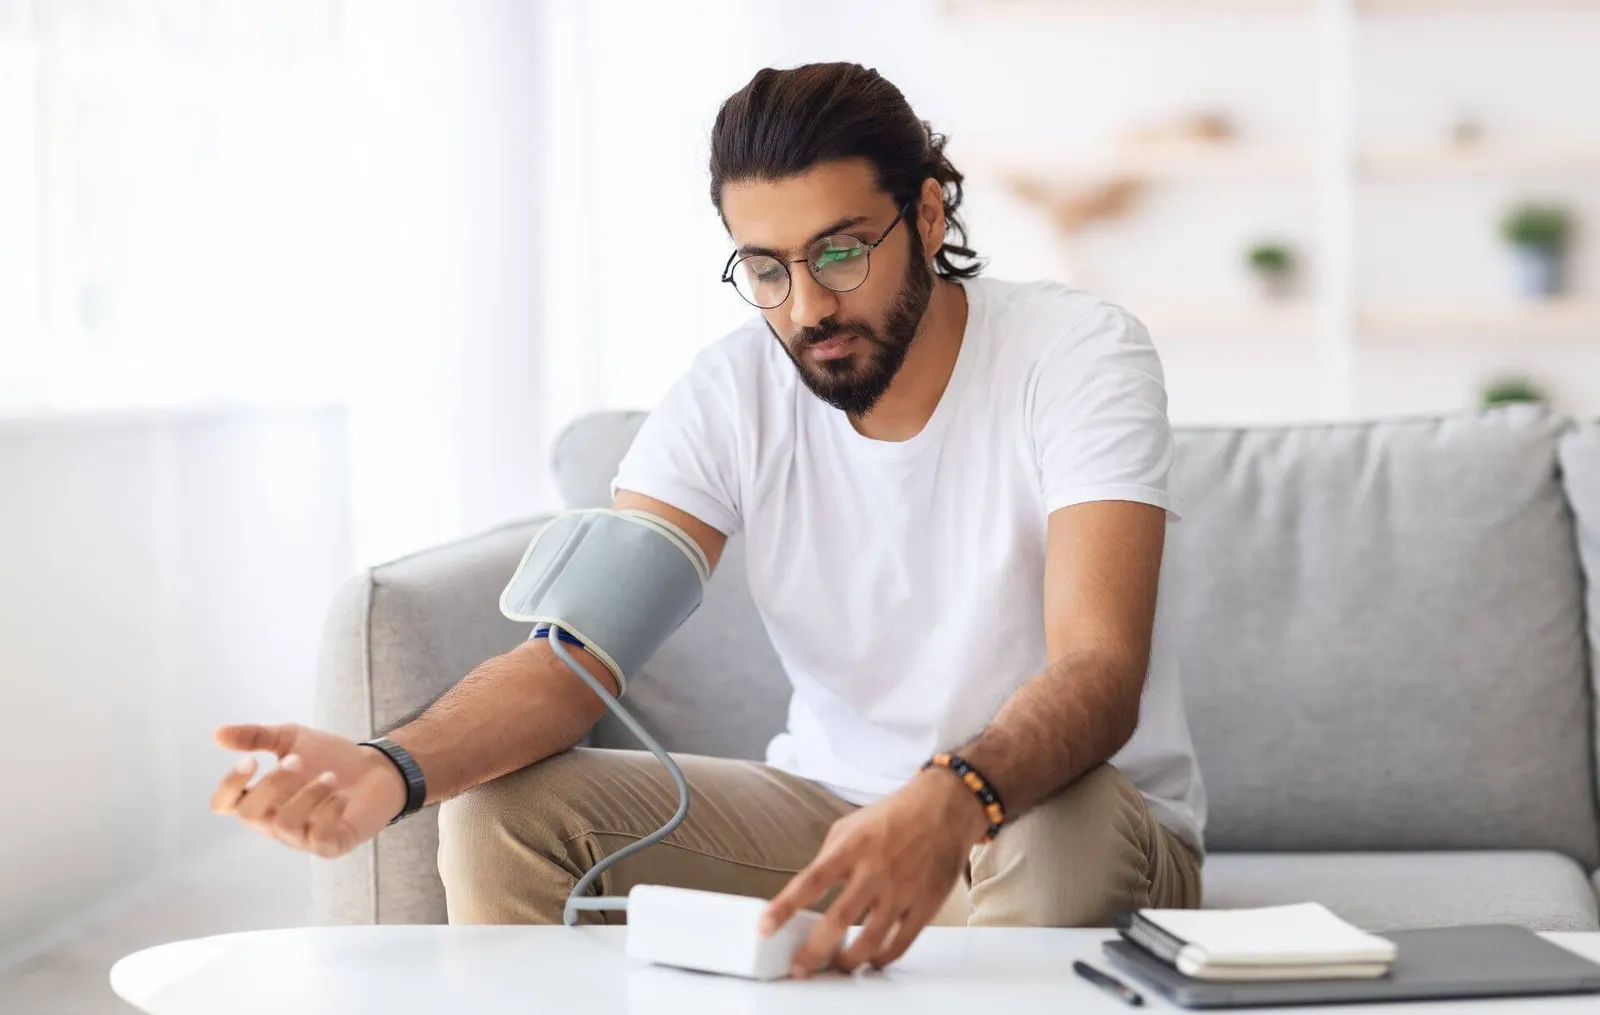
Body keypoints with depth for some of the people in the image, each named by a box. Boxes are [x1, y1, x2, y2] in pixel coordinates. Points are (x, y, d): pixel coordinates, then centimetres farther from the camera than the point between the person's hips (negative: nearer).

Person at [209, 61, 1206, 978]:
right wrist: (391, 770, -36)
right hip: (834, 803, 3)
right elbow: (582, 648, -15)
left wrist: (952, 804, -51)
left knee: (1061, 835, -40)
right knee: (500, 814, -15)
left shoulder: (1078, 355, -17)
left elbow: (1100, 669, -29)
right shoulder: (732, 395, -6)